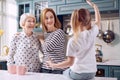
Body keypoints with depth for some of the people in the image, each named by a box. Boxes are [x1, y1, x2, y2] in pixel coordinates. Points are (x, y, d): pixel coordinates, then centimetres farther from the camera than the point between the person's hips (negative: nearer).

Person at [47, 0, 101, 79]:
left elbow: (70, 62, -17)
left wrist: (54, 65, -4)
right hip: (92, 73, 4)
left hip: (78, 73, -4)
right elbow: (98, 20, 12)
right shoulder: (92, 33, -10)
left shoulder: (73, 41, -20)